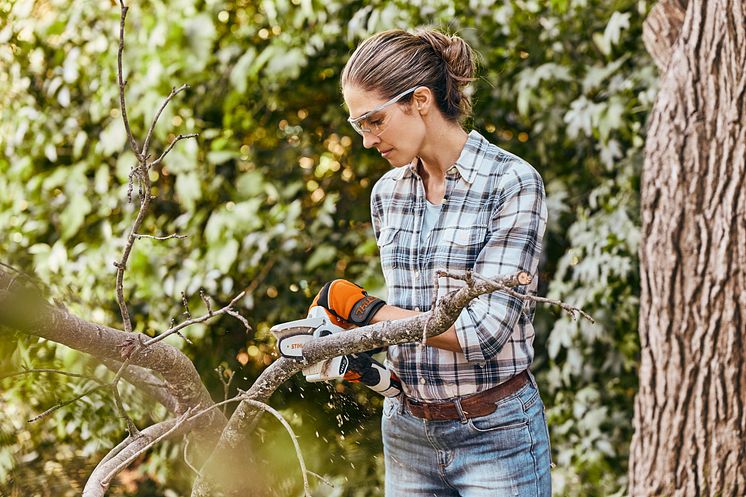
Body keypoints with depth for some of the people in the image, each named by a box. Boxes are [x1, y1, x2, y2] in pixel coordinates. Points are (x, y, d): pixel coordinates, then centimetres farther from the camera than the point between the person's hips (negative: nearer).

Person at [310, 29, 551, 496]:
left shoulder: (512, 183, -13)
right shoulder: (389, 193, 7)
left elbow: (484, 330, -20)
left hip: (496, 437, -6)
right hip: (408, 434, 6)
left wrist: (359, 306, -12)